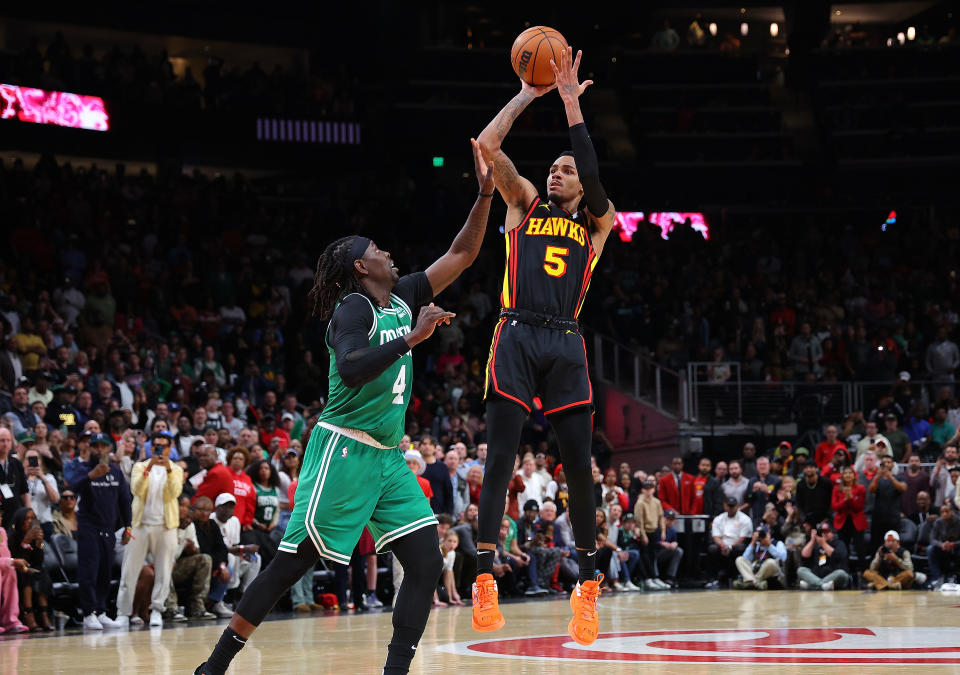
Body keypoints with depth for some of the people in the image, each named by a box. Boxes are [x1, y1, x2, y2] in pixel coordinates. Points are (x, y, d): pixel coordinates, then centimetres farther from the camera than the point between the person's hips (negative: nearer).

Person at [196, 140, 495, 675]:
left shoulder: (403, 298, 13)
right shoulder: (354, 307, -9)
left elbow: (462, 255, 17)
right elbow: (350, 369, -27)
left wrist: (486, 193, 8)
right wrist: (411, 338, -28)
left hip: (388, 457, 8)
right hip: (344, 450, -8)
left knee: (427, 564, -4)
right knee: (293, 562, -8)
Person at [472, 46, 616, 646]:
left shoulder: (597, 224, 15)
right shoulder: (526, 204, 15)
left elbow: (594, 180, -6)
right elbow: (488, 144, 4)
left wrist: (572, 106, -9)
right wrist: (530, 93, 3)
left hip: (565, 345, 1)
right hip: (517, 337, -1)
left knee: (579, 465, 0)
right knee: (500, 457, -9)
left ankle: (589, 584, 9)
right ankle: (485, 575, -8)